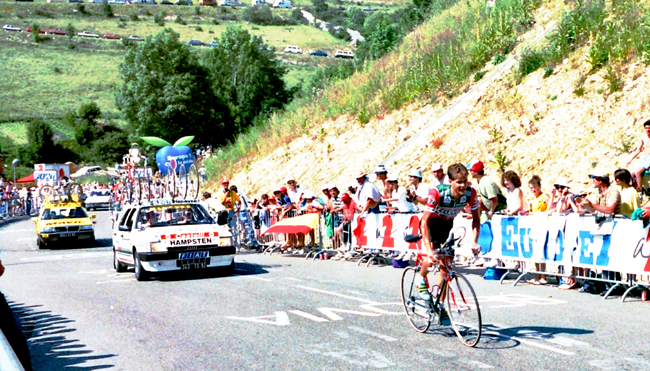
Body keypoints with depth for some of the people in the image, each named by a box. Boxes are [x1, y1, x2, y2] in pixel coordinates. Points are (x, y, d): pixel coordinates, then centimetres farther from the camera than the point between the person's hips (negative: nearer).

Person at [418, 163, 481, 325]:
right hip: (431, 223, -4)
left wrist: (474, 242, -24)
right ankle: (421, 280, 4)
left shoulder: (470, 193, -24)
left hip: (447, 225, 4)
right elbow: (425, 221, -33)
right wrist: (429, 249, -41)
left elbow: (475, 219, -10)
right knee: (432, 257, -28)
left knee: (445, 265, 2)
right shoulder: (437, 193, -35)